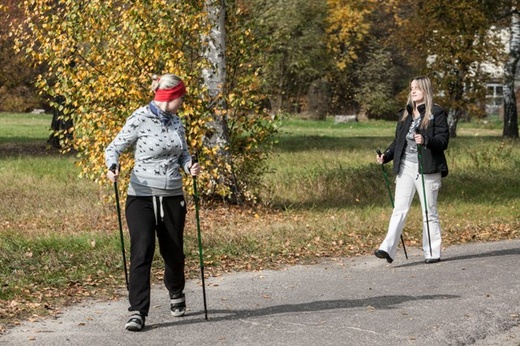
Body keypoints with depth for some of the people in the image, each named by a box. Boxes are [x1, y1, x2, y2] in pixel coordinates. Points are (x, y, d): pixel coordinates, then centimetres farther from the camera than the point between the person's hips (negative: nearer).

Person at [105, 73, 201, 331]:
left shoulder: (175, 121, 8)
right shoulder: (140, 119, -11)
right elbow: (114, 148, -6)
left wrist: (189, 166, -2)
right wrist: (113, 167, -27)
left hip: (172, 196, 5)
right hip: (142, 196, -5)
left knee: (174, 252, 14)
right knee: (141, 252, -14)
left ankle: (176, 294, 41)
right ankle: (137, 312, -10)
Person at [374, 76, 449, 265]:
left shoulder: (436, 113, -3)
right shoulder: (405, 114, 14)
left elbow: (444, 140, -9)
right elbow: (398, 141, 17)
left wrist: (426, 140, -26)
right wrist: (386, 156, 2)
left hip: (427, 168, -4)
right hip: (405, 167, 4)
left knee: (429, 211, 5)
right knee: (399, 209, -4)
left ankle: (432, 252, 13)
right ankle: (388, 249, -13)